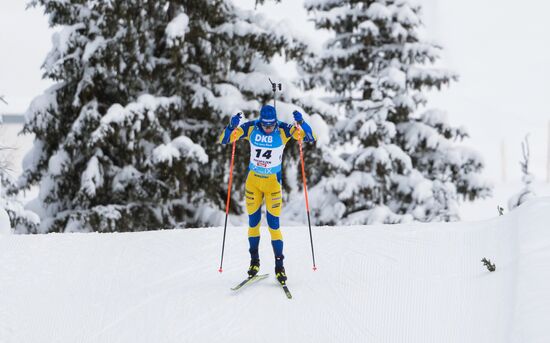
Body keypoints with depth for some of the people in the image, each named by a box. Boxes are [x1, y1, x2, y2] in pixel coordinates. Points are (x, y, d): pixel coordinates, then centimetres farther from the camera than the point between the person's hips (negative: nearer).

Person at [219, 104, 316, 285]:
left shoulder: (283, 130, -15)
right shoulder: (251, 128, -11)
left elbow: (310, 138, -19)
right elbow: (224, 140, -9)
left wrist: (301, 122, -37)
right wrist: (232, 126, -29)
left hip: (273, 181, -2)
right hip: (253, 180, 2)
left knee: (273, 224, -5)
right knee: (253, 221, 8)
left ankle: (279, 265, 4)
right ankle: (254, 261, 25)